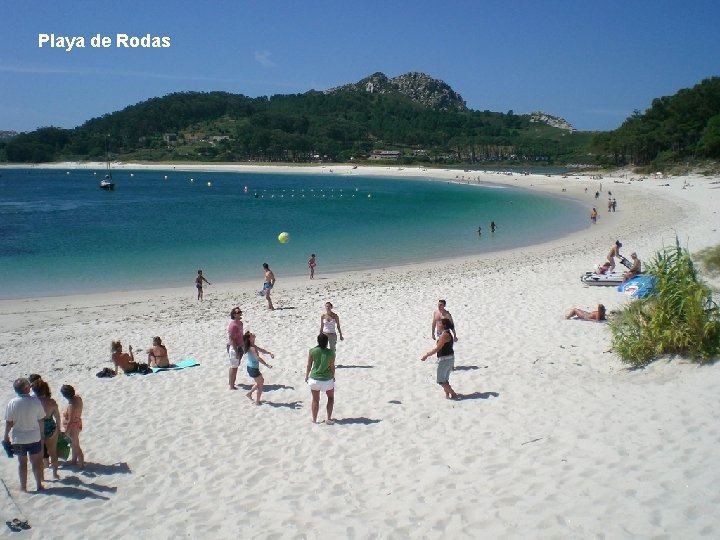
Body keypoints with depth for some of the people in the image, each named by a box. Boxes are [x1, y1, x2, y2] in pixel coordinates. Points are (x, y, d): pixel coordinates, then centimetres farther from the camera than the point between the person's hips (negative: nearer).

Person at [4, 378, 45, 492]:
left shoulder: (12, 403, -13)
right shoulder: (36, 401, -13)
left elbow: (9, 422, -8)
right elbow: (41, 421, -6)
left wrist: (6, 436, 9)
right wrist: (42, 435, 8)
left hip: (18, 439, 1)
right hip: (34, 437, 0)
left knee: (22, 462, 16)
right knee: (37, 462, 14)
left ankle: (23, 487, 25)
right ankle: (39, 485, 22)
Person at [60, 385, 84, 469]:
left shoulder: (71, 405, -33)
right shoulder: (77, 397, -8)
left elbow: (70, 421, -29)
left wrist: (66, 432, -20)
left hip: (73, 427, -9)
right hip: (77, 423, 9)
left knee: (75, 446, 7)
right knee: (73, 444, 26)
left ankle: (81, 464, 20)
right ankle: (74, 460, 44)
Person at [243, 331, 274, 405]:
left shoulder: (253, 346, 3)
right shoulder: (252, 348, -27)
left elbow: (261, 349, 13)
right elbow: (258, 358, -37)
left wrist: (269, 353, -1)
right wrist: (267, 365, -41)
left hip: (252, 368, 9)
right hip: (253, 369, -9)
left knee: (261, 381, 25)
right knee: (260, 385, 6)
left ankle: (249, 393, 32)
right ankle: (257, 402, 16)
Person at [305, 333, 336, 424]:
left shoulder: (312, 351, -9)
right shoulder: (331, 353, -11)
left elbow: (309, 366, -1)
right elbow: (332, 366, -3)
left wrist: (306, 376, 14)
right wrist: (333, 376, 14)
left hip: (314, 379, 1)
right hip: (328, 379, -1)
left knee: (315, 400, 17)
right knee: (331, 397, 23)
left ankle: (314, 420, 26)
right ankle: (329, 418, 19)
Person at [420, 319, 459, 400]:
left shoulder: (445, 335, -21)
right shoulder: (447, 334, 12)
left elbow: (437, 348, -22)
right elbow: (437, 346, 18)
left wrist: (426, 355, -16)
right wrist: (427, 354, 21)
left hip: (445, 359, -10)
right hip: (449, 358, 10)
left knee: (441, 381, -1)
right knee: (445, 379, 19)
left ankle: (453, 395, 2)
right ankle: (447, 395, 24)